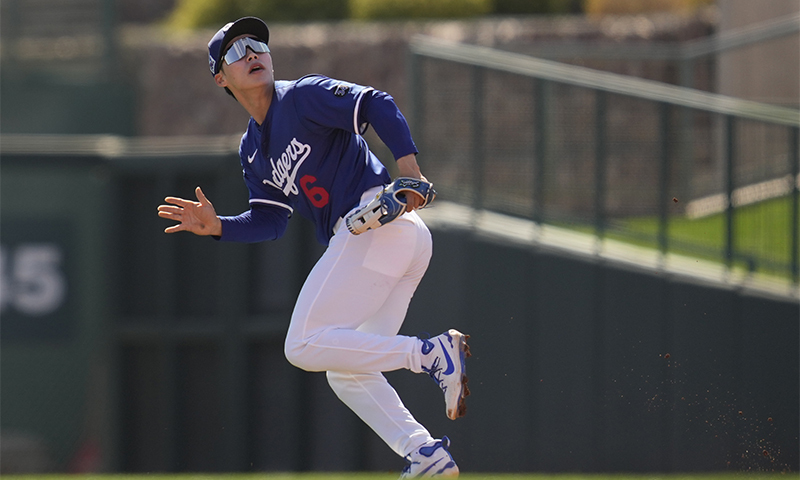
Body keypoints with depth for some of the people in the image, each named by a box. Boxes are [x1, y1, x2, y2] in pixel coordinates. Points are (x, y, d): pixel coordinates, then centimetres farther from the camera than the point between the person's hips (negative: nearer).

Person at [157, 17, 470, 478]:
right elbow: (270, 221, 18)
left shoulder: (303, 96, -1)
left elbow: (376, 104, -13)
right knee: (345, 372, 12)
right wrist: (217, 226, 1)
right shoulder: (252, 149, 22)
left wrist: (408, 164, -27)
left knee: (305, 347, -14)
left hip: (380, 223, -9)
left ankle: (432, 354, -20)